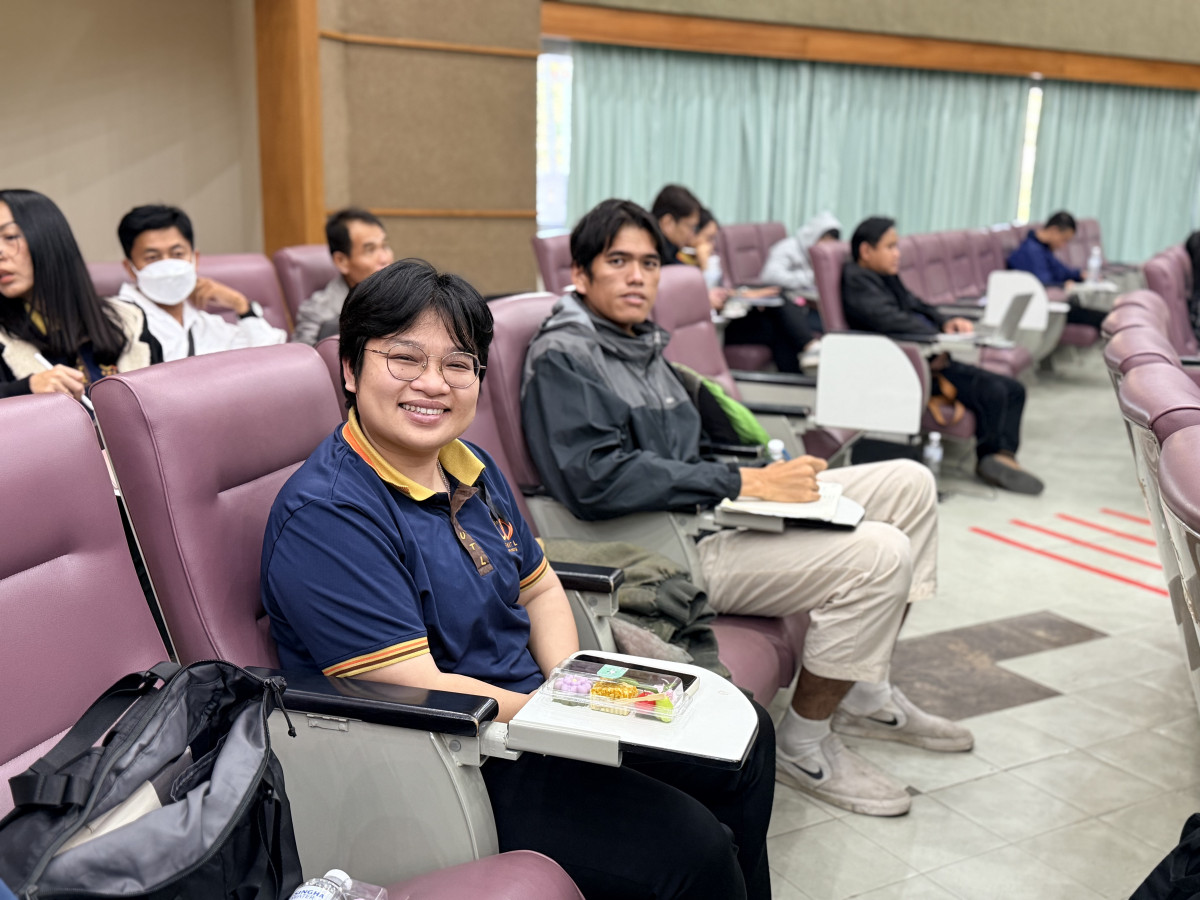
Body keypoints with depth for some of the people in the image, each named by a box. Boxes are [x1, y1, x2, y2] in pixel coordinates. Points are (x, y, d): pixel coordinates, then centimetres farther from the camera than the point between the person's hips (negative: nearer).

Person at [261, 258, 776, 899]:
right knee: (689, 848, -21)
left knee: (746, 734, 14)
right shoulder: (325, 516, -21)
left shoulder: (471, 469, 7)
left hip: (530, 710, 9)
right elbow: (417, 691, -24)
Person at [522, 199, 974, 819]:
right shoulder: (561, 356, -10)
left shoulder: (642, 345, 18)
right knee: (880, 555, -22)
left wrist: (765, 479, 4)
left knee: (908, 483, 8)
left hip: (710, 511, 10)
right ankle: (803, 745, -4)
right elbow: (597, 482, -23)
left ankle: (863, 693, 16)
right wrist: (741, 484, -21)